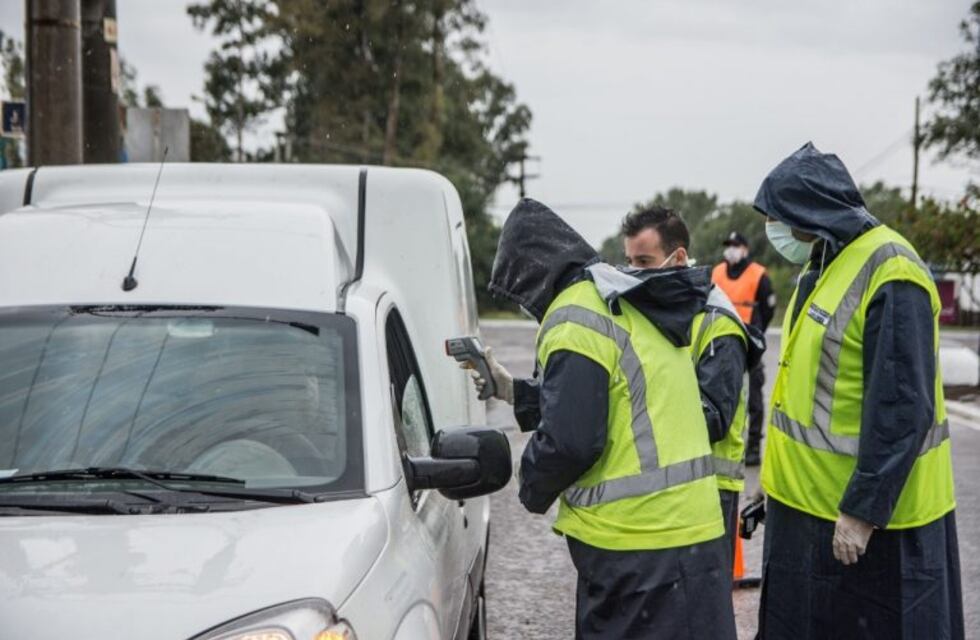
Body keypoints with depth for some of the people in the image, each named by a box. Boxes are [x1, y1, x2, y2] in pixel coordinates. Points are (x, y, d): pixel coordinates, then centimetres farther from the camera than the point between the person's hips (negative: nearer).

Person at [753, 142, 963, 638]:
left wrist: (863, 510, -23)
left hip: (871, 517, -9)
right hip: (807, 503, 9)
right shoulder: (824, 265, 11)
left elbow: (902, 408, -24)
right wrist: (783, 474, 20)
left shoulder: (889, 275, -20)